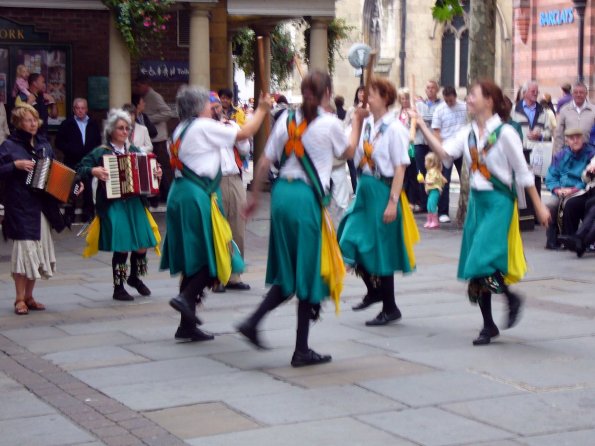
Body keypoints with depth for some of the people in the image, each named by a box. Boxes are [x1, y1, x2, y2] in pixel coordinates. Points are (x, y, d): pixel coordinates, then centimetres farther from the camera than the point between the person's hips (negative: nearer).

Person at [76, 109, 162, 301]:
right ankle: (118, 288, 8)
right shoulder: (101, 152, -1)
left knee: (142, 245, 4)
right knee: (121, 247, -7)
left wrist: (156, 173, 3)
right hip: (113, 205, -5)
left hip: (135, 203, 5)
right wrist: (93, 171, -22)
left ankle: (135, 277, 32)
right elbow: (80, 169, -5)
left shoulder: (134, 151, 13)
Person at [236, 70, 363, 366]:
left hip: (282, 193, 5)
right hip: (307, 198, -5)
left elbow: (264, 163, 8)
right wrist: (357, 122, 30)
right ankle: (301, 350, 9)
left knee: (289, 273, 18)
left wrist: (255, 197, 20)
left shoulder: (287, 119, 8)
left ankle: (253, 321, 7)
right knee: (307, 273, 3)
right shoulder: (330, 123, -4)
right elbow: (348, 151, 16)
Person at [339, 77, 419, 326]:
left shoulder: (394, 128, -13)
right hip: (364, 188, 7)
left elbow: (400, 168, -15)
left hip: (382, 190, -7)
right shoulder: (367, 124, 6)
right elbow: (358, 157, 11)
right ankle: (374, 290, 31)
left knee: (380, 249, 2)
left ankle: (390, 308, 17)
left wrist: (393, 202, -18)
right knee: (351, 242, 8)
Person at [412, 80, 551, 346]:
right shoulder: (468, 133, 7)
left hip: (498, 201, -7)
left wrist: (539, 207, -5)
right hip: (477, 201, 7)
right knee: (475, 266, 8)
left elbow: (523, 173, -8)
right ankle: (488, 325, 19)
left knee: (483, 261, -17)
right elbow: (444, 153, -8)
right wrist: (422, 127, -13)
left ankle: (511, 298, 11)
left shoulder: (504, 133, -11)